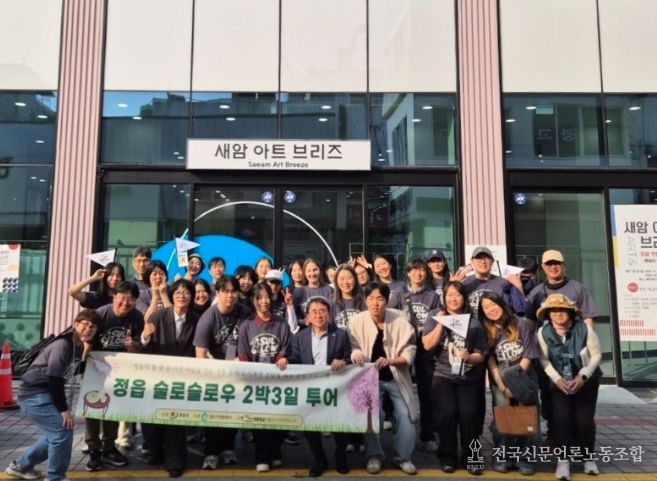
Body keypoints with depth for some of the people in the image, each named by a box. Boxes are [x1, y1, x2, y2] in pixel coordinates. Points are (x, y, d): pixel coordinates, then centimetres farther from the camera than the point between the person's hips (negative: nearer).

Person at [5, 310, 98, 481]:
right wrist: (64, 409, -21)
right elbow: (54, 378, -24)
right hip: (35, 395, -10)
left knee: (56, 434, 18)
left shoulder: (78, 346, 7)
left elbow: (73, 373, 10)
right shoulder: (62, 345, -21)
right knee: (63, 431, -11)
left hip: (47, 394, 10)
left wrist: (85, 354, -3)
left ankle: (20, 466, 36)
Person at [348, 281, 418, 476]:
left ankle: (403, 457, 17)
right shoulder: (357, 321, -12)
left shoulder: (400, 319, -13)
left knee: (406, 415, -5)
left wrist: (389, 360, -27)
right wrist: (356, 354, -28)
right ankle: (374, 456, 10)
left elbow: (409, 352, -11)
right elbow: (352, 348, -5)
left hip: (396, 377, 1)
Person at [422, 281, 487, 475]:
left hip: (468, 378, 1)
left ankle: (470, 458, 7)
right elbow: (427, 345, -6)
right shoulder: (435, 316, 5)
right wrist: (441, 323, -11)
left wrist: (469, 357, -16)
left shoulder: (473, 323, 6)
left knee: (468, 414, -15)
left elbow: (481, 355, 5)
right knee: (448, 412, -17)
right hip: (443, 376, -1)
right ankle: (447, 457, 4)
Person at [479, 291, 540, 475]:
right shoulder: (486, 332, 4)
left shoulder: (523, 324, -1)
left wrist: (515, 379, -10)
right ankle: (503, 457, 3)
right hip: (500, 382, 1)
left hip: (525, 379, -1)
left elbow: (528, 356, -4)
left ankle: (524, 458, 5)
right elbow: (490, 361, -1)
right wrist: (502, 386, -11)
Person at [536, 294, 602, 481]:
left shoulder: (584, 329, -19)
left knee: (585, 420, -2)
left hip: (587, 382, 0)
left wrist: (582, 376, -19)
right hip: (559, 383, 1)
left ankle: (588, 457, 21)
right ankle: (563, 460, 3)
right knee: (561, 419, -10)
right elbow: (544, 360, -8)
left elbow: (596, 355, -11)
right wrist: (557, 379, -18)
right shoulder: (543, 332, -15)